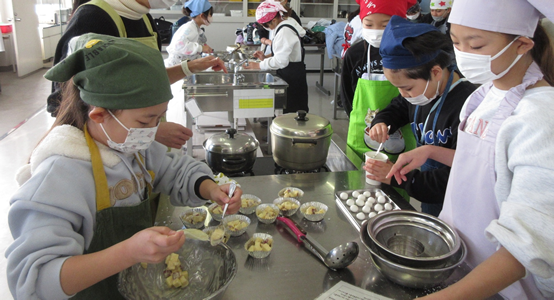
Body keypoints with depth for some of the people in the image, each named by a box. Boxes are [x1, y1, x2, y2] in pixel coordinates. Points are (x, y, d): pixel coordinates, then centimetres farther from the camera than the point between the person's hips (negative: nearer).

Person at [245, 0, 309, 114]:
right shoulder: (284, 27, 13)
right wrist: (266, 57, 10)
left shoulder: (285, 31, -19)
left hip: (292, 78, -10)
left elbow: (281, 61, -25)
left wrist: (259, 65, -16)